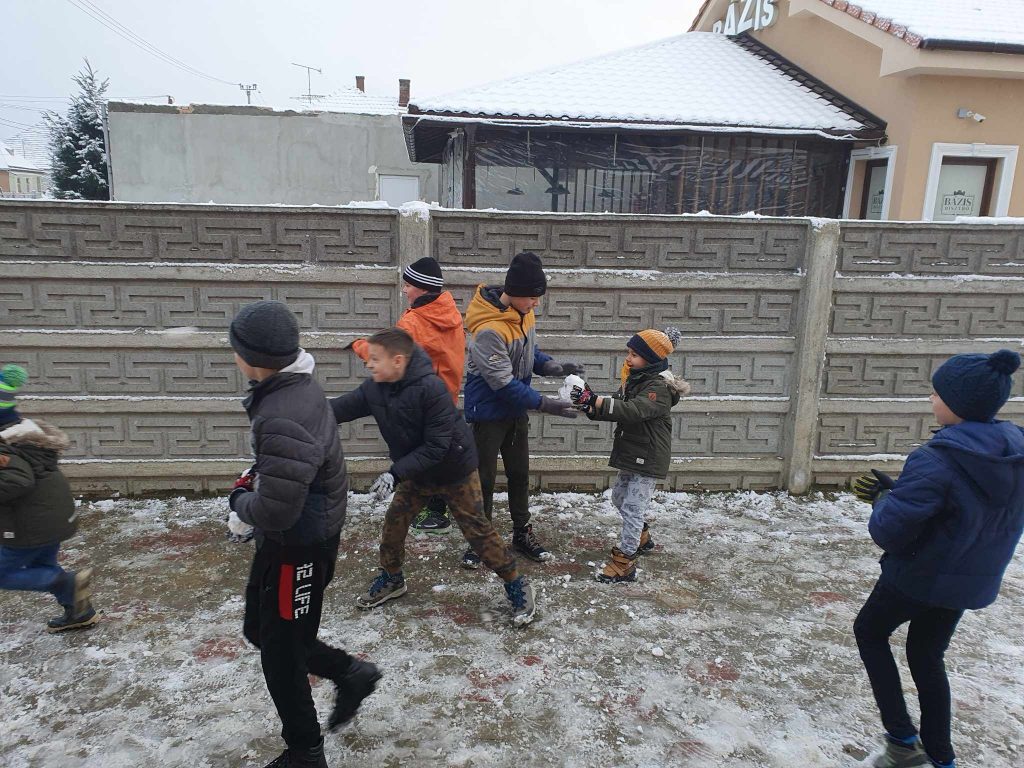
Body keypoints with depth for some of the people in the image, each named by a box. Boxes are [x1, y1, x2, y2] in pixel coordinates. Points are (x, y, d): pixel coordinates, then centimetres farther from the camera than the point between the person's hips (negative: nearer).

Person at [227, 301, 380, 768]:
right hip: (302, 538, 9)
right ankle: (351, 673, 36)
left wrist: (241, 501, -12)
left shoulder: (282, 419, -33)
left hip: (297, 549, -9)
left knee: (281, 656, 11)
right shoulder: (299, 387, -1)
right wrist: (255, 478, 3)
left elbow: (275, 511, -33)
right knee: (261, 630, 26)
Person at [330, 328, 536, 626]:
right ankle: (392, 579, 33)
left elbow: (436, 447, -32)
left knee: (477, 530, -1)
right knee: (394, 520, 8)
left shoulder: (431, 389, -33)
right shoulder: (374, 388, -11)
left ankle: (516, 585, 15)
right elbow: (341, 408, -10)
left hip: (454, 469, -6)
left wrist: (395, 473, -34)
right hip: (415, 470, 7)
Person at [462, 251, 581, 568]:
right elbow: (503, 383, -28)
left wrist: (553, 367, -11)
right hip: (489, 412, -7)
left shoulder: (523, 313, -5)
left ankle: (522, 533, 31)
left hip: (516, 410, 7)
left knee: (520, 474, 16)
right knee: (485, 478, 6)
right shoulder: (488, 330, -30)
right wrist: (544, 404, -27)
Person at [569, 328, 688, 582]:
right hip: (631, 454, 10)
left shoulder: (660, 387, -20)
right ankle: (642, 538, 43)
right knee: (619, 498, 23)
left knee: (633, 508, -7)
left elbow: (633, 410, -34)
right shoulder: (634, 379, 10)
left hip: (649, 458, -10)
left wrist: (593, 401, -40)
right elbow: (616, 408, 6)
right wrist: (589, 403, -14)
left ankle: (624, 563, 0)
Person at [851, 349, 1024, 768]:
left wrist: (884, 499, -7)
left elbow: (888, 532, -28)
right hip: (974, 581, 7)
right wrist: (896, 489, 3)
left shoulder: (935, 461, -30)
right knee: (927, 656, 25)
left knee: (869, 632, 20)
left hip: (920, 576, -7)